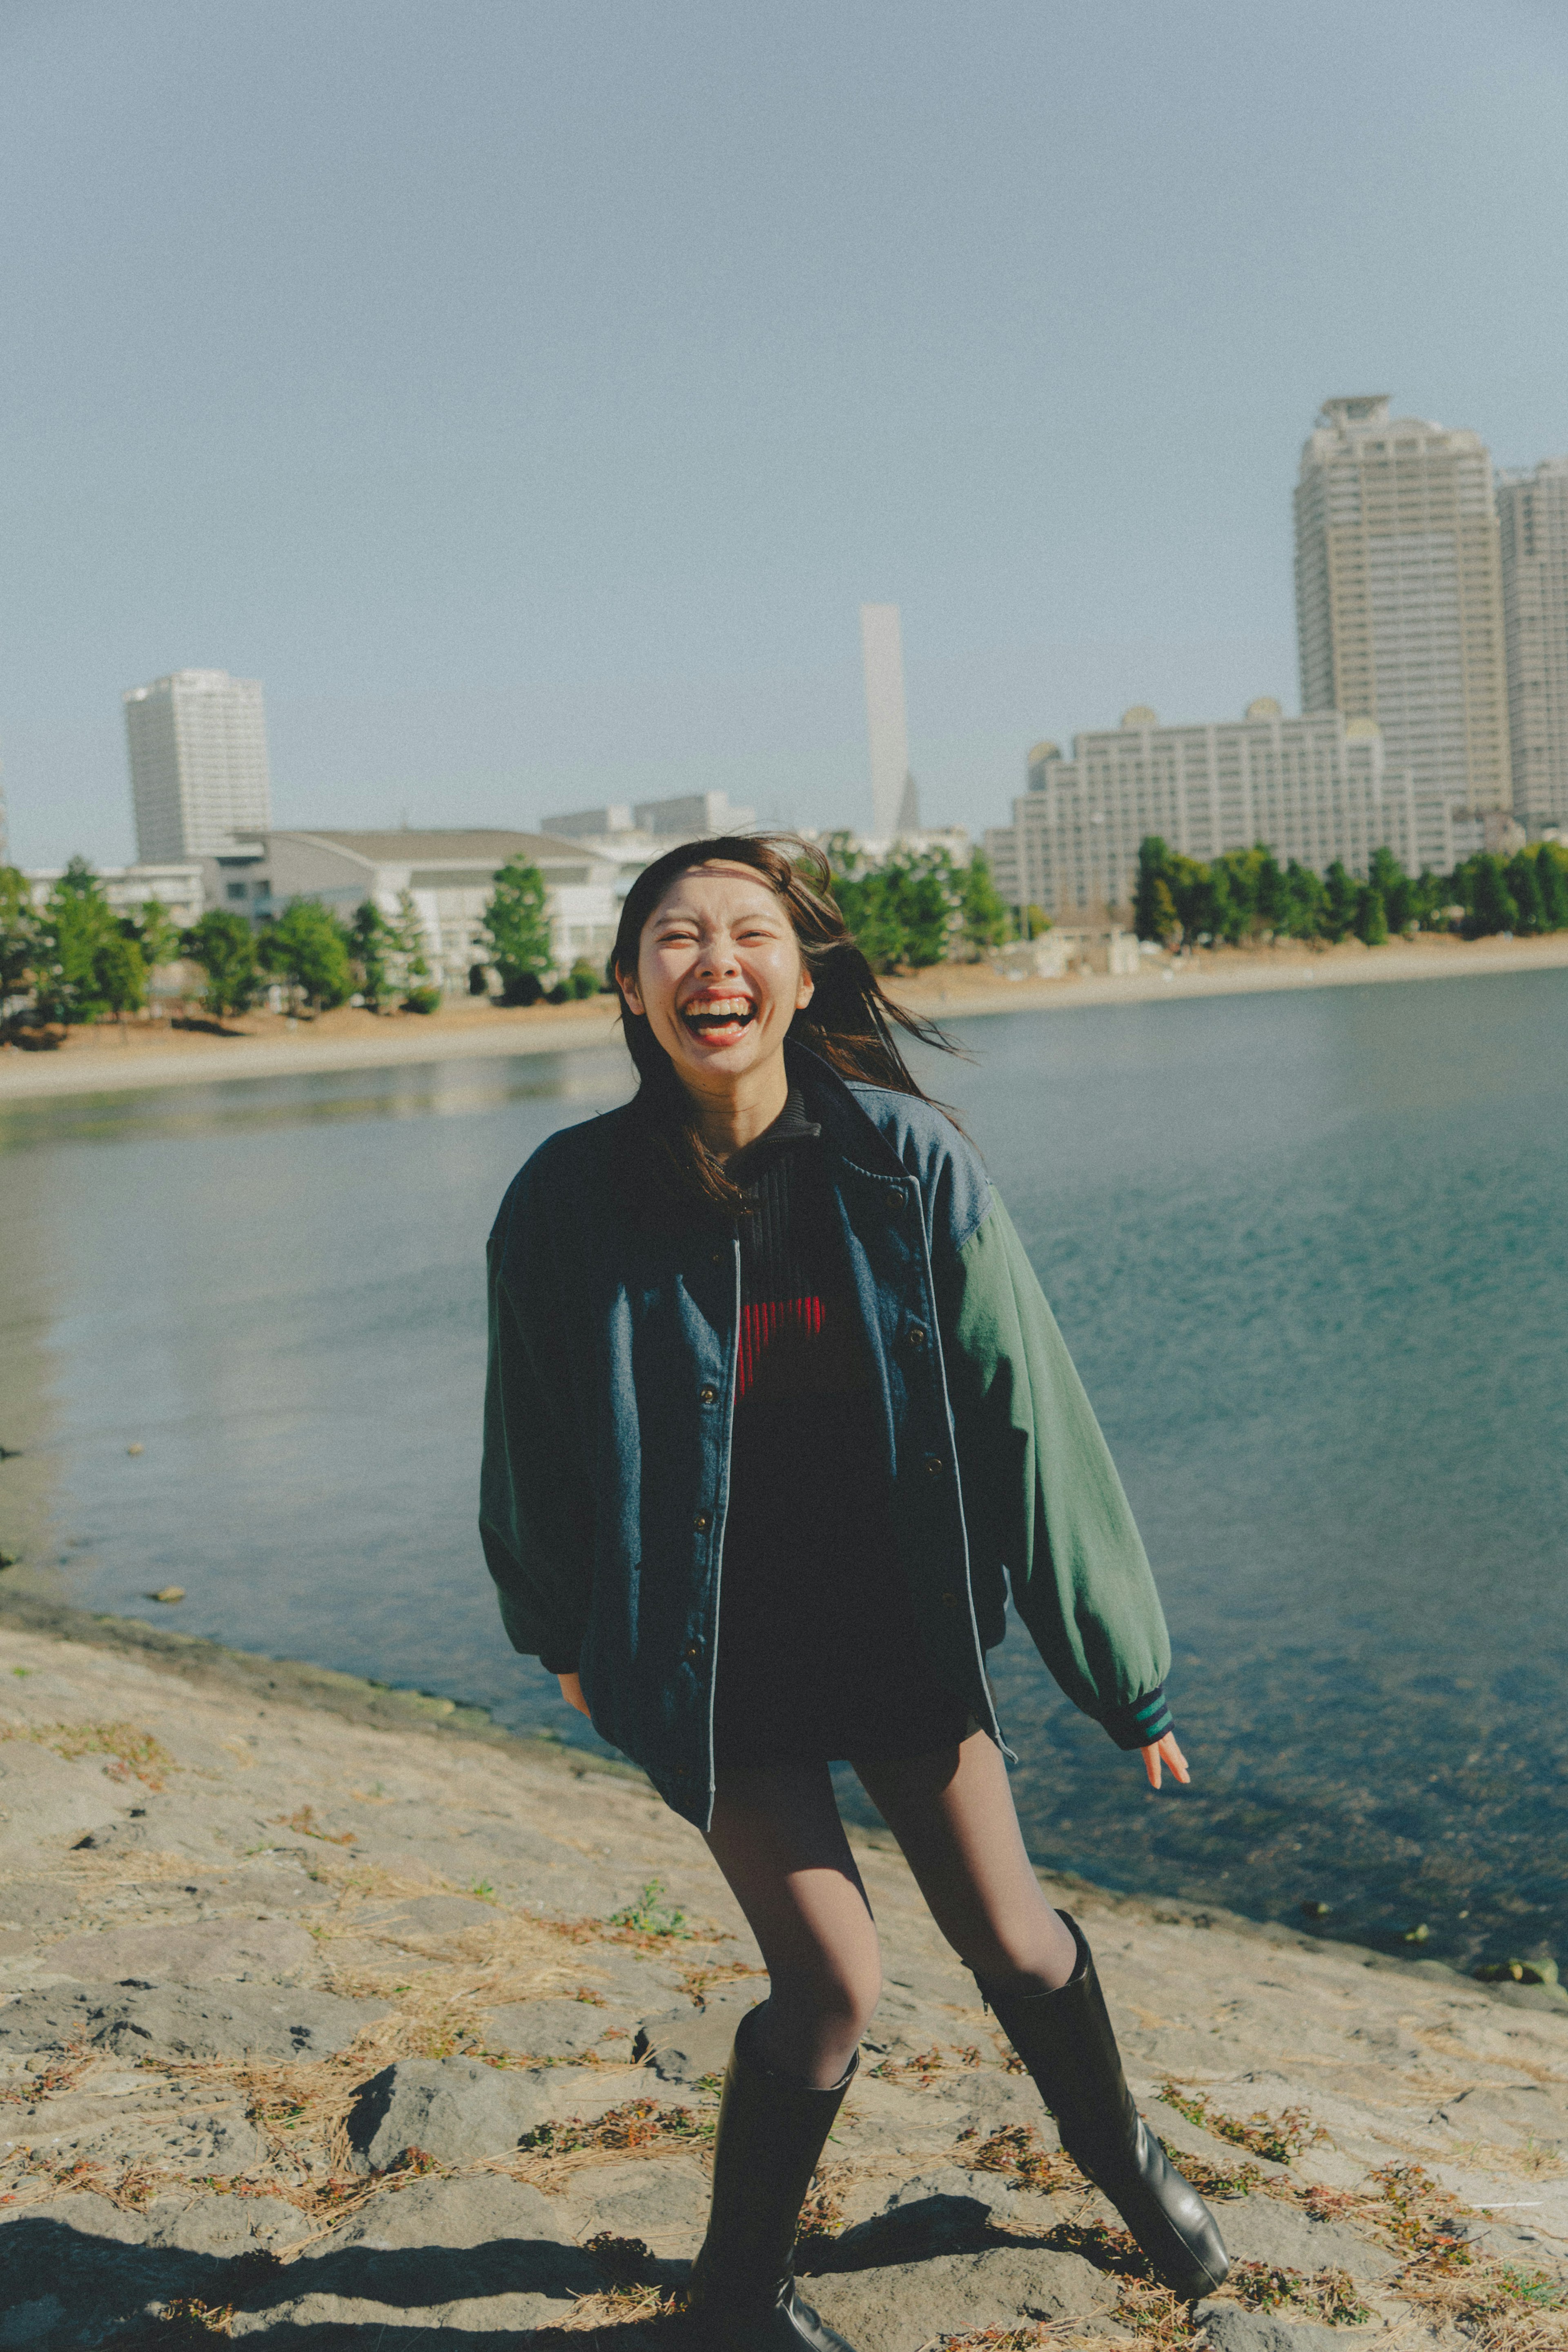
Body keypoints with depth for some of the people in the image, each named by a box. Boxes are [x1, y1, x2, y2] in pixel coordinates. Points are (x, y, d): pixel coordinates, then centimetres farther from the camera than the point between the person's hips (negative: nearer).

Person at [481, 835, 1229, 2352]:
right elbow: (536, 1441, 0)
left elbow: (1024, 1415, -8)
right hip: (711, 1656, -1)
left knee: (1011, 1942, 13)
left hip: (898, 1628, 2)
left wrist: (1125, 1669, -2)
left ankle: (1118, 2151, 47)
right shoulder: (572, 1201, -16)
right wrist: (563, 1638, 14)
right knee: (833, 1986, -3)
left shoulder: (909, 1164, -15)